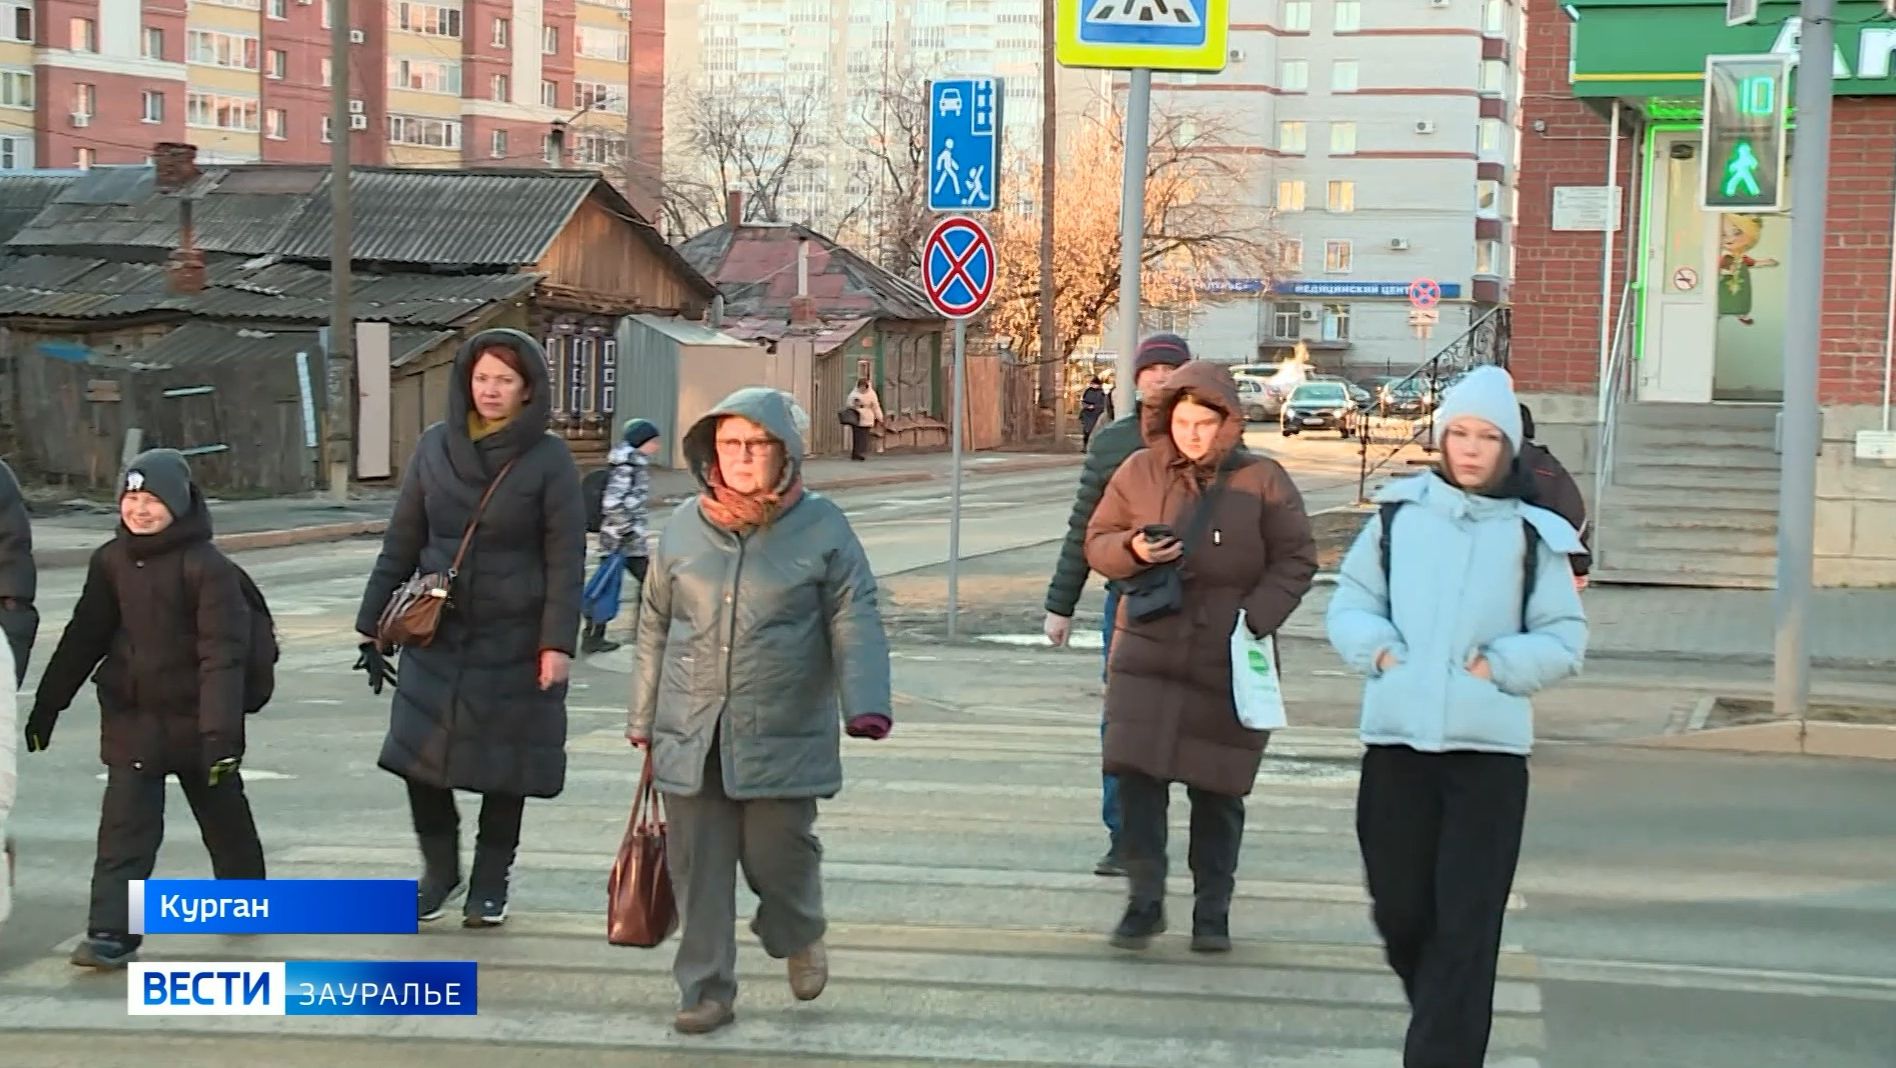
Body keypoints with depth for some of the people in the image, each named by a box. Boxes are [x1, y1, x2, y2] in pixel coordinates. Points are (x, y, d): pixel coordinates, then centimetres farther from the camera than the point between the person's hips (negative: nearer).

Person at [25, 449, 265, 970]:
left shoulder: (207, 567, -16)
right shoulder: (111, 561, 1)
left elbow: (223, 654, -19)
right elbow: (83, 639, 9)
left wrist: (219, 730, -25)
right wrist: (46, 707, 10)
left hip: (196, 718, -3)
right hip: (131, 717, 3)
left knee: (223, 817, 16)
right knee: (124, 827, -5)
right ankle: (111, 933, -5)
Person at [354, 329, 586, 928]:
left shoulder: (549, 460, -6)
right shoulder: (435, 448, 4)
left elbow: (566, 560, -9)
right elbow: (401, 543, 9)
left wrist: (558, 642, -16)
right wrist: (374, 624, 8)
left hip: (514, 642, -3)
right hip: (436, 633, 3)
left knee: (504, 767, 6)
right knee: (419, 756, -2)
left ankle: (490, 884, 23)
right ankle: (439, 868, 21)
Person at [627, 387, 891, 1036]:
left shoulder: (821, 527, -1)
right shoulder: (684, 527, 7)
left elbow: (856, 623, -4)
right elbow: (655, 628, 15)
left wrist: (865, 705, -18)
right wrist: (644, 720, 17)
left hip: (782, 737, -3)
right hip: (691, 735, 3)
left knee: (776, 853, 1)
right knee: (698, 866, 3)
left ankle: (800, 938, 33)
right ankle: (707, 990, 15)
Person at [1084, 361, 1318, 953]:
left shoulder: (1263, 481, -2)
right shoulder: (1139, 472, 4)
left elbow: (1296, 560, 0)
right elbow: (1097, 543, 9)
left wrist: (1255, 617, -14)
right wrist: (1133, 549, -14)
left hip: (1229, 661, -1)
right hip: (1148, 649, 1)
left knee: (1217, 788, 7)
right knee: (1137, 774, -9)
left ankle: (1212, 910, 21)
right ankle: (1144, 901, 4)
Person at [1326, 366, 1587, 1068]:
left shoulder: (1531, 535, 3)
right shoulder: (1400, 514, 7)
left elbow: (1563, 640, 3)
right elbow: (1350, 604, 11)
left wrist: (1497, 665, -10)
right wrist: (1379, 649, -7)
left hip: (1489, 746, -2)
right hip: (1396, 738, 2)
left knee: (1466, 926, -5)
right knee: (1399, 910, 10)